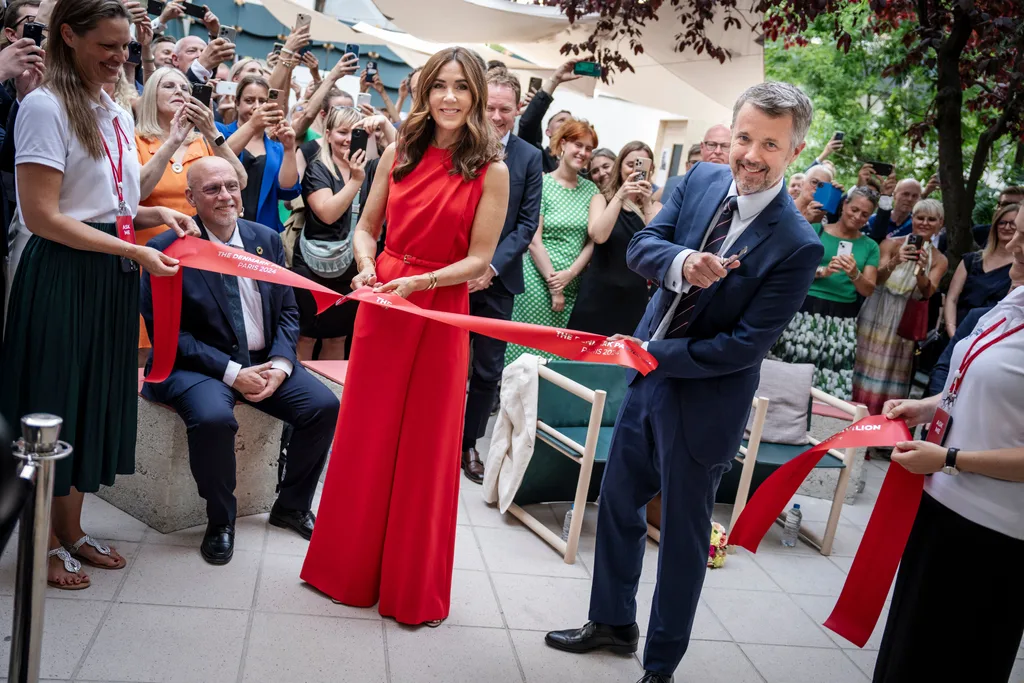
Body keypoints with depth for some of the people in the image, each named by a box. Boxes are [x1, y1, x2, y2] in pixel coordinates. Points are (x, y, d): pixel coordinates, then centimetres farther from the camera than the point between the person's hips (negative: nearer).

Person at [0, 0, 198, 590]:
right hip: (64, 276, -8)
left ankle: (71, 530, 28)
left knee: (99, 401, 13)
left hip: (114, 277, 8)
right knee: (55, 402, 3)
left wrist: (157, 215, 2)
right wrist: (135, 251, -20)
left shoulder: (119, 114, 13)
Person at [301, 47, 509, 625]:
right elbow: (366, 227, 11)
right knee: (365, 436, 11)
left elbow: (479, 260, -8)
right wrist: (368, 268, -9)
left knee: (426, 447, 6)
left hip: (442, 315, -3)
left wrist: (418, 282, -20)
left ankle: (416, 587, 23)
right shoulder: (399, 154, 5)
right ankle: (351, 565, 31)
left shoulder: (491, 171, -5)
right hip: (381, 303, 3)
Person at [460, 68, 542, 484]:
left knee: (488, 368, 8)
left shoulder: (529, 158, 3)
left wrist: (492, 266, -11)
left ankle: (469, 443, 22)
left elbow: (527, 223, 0)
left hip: (497, 279, 2)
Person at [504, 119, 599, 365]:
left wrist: (570, 273, -10)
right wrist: (553, 285, -12)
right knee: (530, 346, -3)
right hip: (539, 279, -4)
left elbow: (593, 240, 5)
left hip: (574, 283, 4)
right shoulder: (542, 184, -4)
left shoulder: (591, 189, 9)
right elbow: (533, 241, -9)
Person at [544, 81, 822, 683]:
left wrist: (653, 353, -19)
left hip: (704, 402, -6)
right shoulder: (702, 181, -3)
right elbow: (641, 247, -7)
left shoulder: (797, 245, -21)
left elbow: (748, 344, -21)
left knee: (683, 533, 11)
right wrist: (682, 262, -29)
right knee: (619, 504, 20)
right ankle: (613, 622, 43)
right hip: (648, 372, 6)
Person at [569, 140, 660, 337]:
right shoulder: (602, 199, 4)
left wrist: (647, 204, -13)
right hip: (598, 294, -1)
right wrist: (620, 196, -17)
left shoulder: (655, 206, 6)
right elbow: (598, 236, -14)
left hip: (634, 297, 1)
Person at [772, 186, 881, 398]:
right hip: (807, 312, -2)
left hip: (843, 320, 2)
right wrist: (823, 271, -15)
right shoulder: (816, 230, 7)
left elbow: (869, 290, 6)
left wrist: (854, 274, -13)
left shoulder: (869, 246, 13)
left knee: (834, 387, -7)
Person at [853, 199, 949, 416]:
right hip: (876, 316, -2)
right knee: (868, 371, 2)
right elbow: (877, 279, -16)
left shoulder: (939, 260, 3)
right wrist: (894, 262, -36)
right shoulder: (892, 244, -4)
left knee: (893, 378, 7)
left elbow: (927, 293, -11)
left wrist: (921, 271, -31)